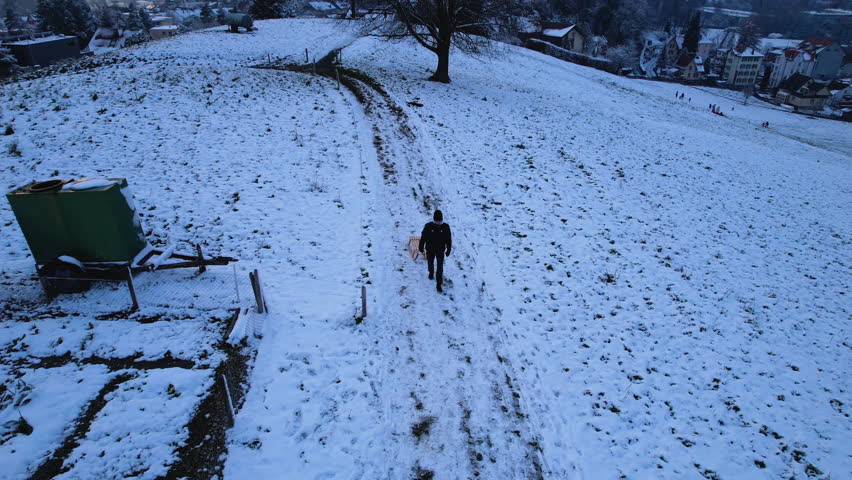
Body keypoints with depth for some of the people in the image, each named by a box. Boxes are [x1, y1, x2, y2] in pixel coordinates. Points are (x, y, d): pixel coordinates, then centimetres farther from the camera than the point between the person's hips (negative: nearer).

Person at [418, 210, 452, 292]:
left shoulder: (445, 227, -13)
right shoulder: (428, 226, -15)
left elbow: (449, 239, -2)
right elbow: (423, 237, -4)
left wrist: (448, 250, 2)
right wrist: (421, 247, 3)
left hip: (440, 250, -1)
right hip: (430, 249, 1)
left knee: (440, 267, -3)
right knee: (430, 263, 21)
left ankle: (439, 285, 3)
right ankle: (431, 272, 54)